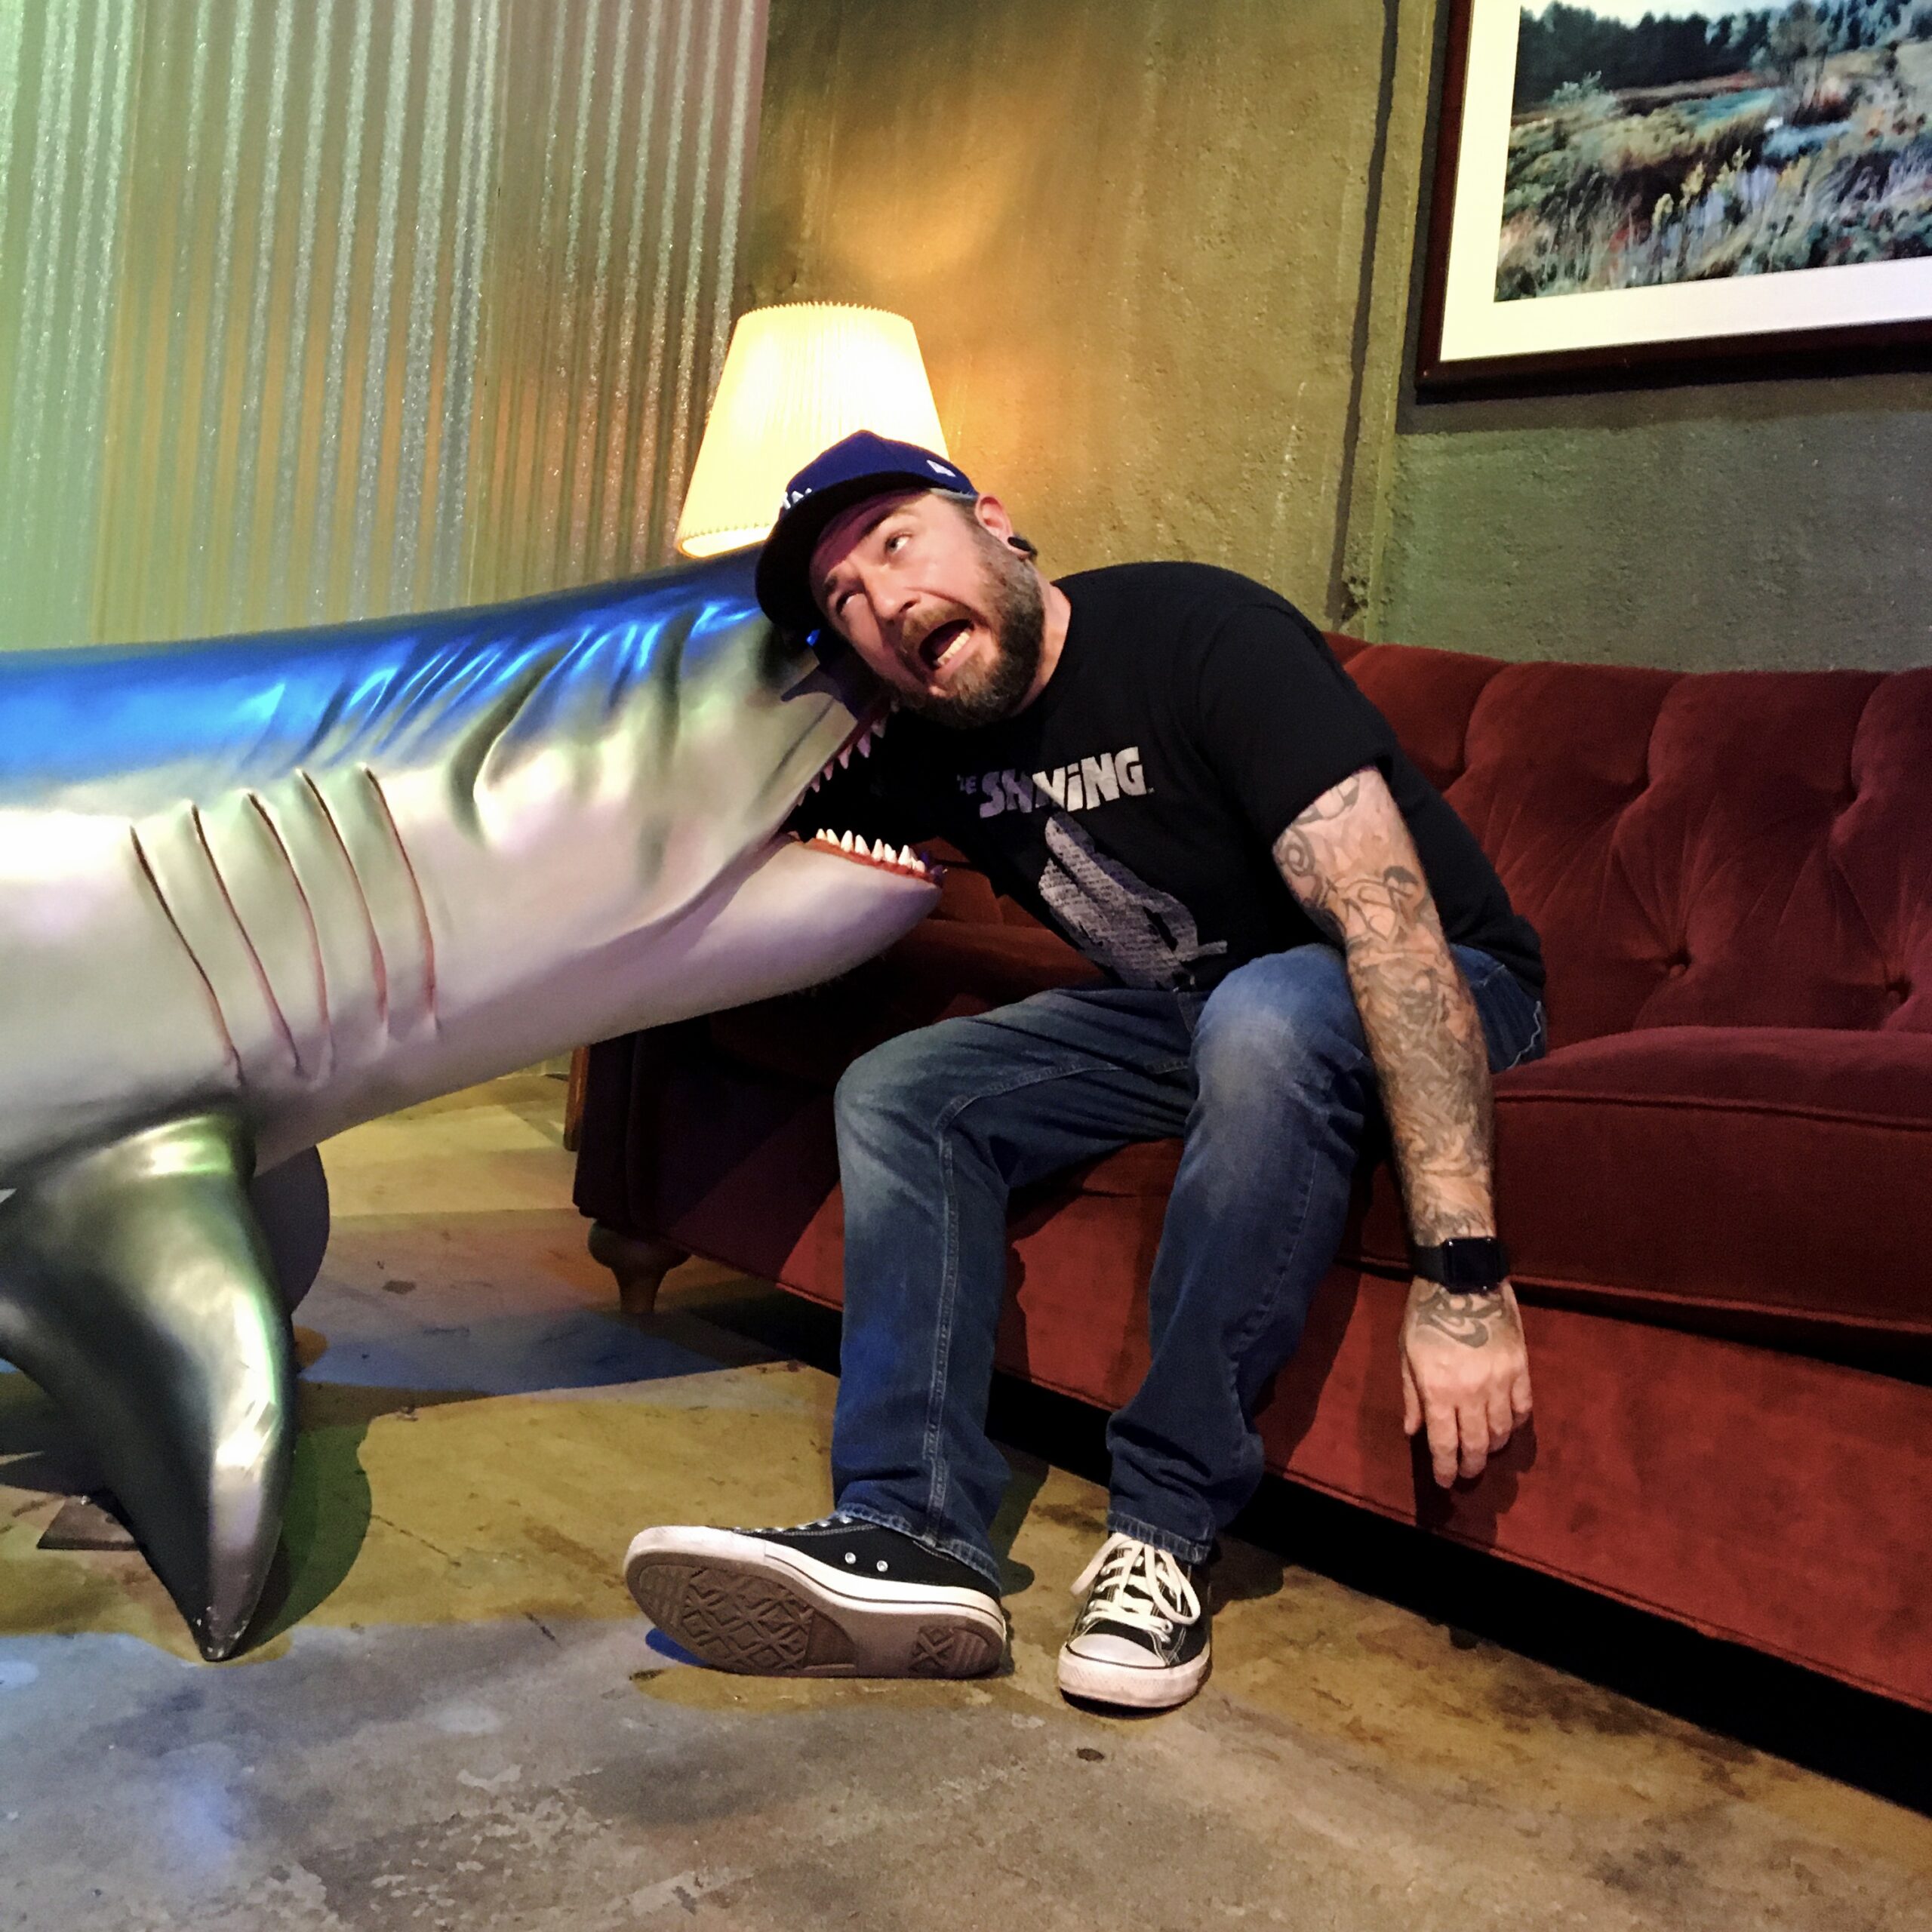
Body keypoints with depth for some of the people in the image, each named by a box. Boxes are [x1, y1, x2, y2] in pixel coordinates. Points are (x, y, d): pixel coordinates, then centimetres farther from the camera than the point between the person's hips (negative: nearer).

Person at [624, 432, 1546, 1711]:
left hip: (1430, 988, -6)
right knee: (898, 1095, -9)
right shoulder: (926, 755, -3)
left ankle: (1166, 1530, -28)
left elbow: (1392, 922, -35)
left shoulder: (1200, 635, -26)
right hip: (1177, 1012, 7)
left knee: (1260, 1019, -39)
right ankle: (915, 1532, -22)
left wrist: (1463, 1275, -41)